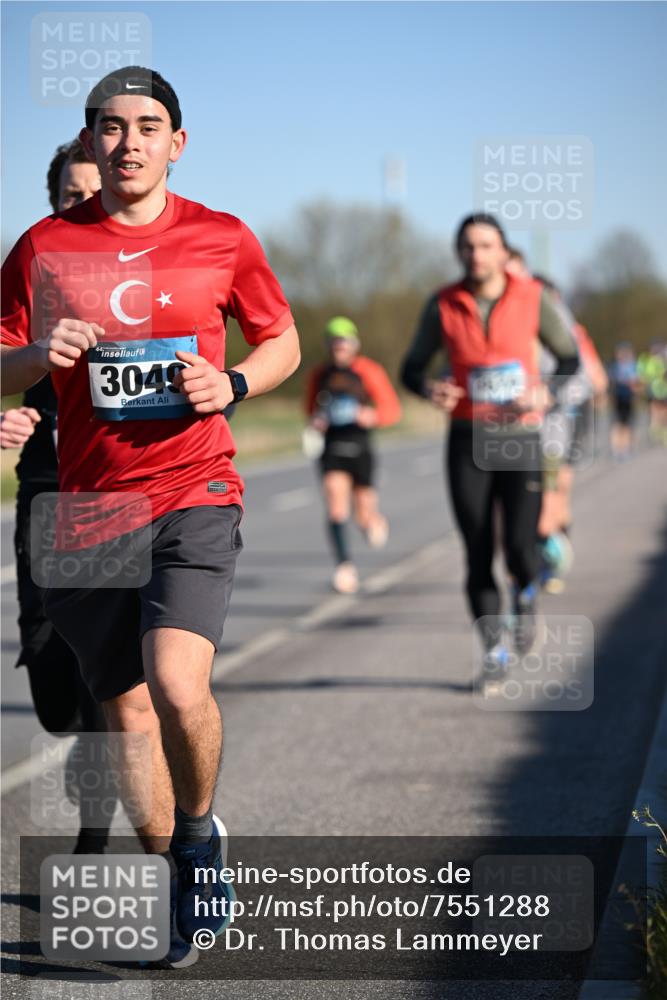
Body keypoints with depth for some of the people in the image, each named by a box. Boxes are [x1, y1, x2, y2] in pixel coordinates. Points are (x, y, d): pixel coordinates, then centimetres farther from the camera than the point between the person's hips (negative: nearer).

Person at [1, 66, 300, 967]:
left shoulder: (222, 239, 3)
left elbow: (283, 342, 15)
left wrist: (231, 384, -6)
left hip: (195, 492, -2)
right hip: (89, 508, 2)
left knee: (177, 686, -22)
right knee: (127, 716, 7)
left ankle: (202, 831, 8)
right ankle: (185, 888, 27)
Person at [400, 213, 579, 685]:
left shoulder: (532, 299, -4)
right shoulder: (442, 306, -2)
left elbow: (570, 358, 6)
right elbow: (413, 367, 7)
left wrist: (546, 394, -14)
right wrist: (430, 389, -17)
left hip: (521, 439, -1)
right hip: (468, 442, 1)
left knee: (521, 550, -13)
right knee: (478, 556, 0)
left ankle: (526, 593, 23)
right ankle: (494, 649, 19)